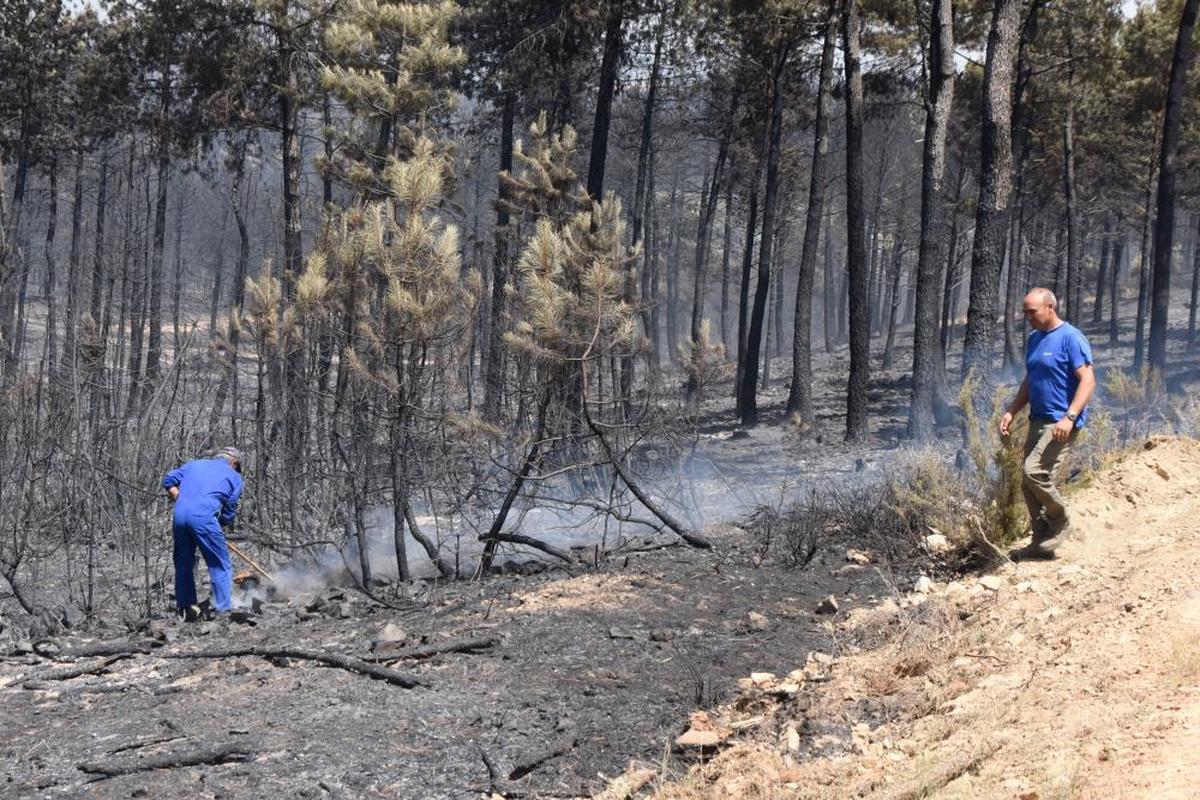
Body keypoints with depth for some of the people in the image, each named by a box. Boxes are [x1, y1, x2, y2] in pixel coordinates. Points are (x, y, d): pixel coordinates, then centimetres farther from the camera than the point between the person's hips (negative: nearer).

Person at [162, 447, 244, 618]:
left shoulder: (194, 464, 29)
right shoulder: (234, 477, 18)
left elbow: (169, 481, 19)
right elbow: (228, 515, 12)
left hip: (179, 515, 5)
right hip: (203, 517, -5)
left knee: (183, 563, 19)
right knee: (221, 566, 4)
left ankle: (185, 607, 20)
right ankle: (223, 610, -1)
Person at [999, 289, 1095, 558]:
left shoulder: (1071, 338, -11)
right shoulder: (1034, 339, 15)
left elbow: (1088, 380, -17)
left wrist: (1069, 417, -27)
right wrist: (1011, 412, 12)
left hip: (1061, 424, -9)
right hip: (1038, 421, 9)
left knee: (1034, 472, -21)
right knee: (1029, 485, 6)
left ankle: (1061, 523, 0)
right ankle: (1042, 542, 17)